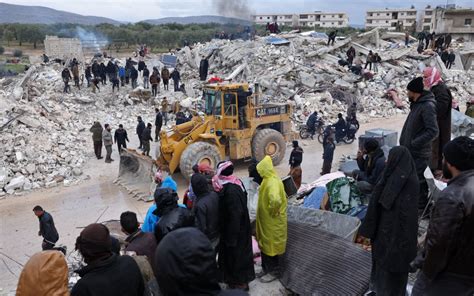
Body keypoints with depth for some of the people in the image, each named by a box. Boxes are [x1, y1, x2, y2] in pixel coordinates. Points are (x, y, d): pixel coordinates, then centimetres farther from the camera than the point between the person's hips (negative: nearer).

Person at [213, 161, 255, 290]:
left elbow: (234, 216, -27)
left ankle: (240, 283, 27)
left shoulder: (230, 191, -29)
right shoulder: (235, 183, -1)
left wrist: (231, 239, -20)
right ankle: (241, 281, 38)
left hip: (235, 230, -9)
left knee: (236, 256, 9)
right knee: (239, 254, 22)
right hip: (241, 228, 9)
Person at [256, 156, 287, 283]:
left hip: (272, 222, -10)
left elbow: (275, 200, -43)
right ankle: (267, 269, 34)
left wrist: (272, 211, -26)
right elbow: (280, 197, 22)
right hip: (267, 221, 10)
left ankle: (274, 272, 20)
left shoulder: (272, 182, -26)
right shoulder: (270, 180, 7)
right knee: (265, 246, 20)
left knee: (270, 247, 5)